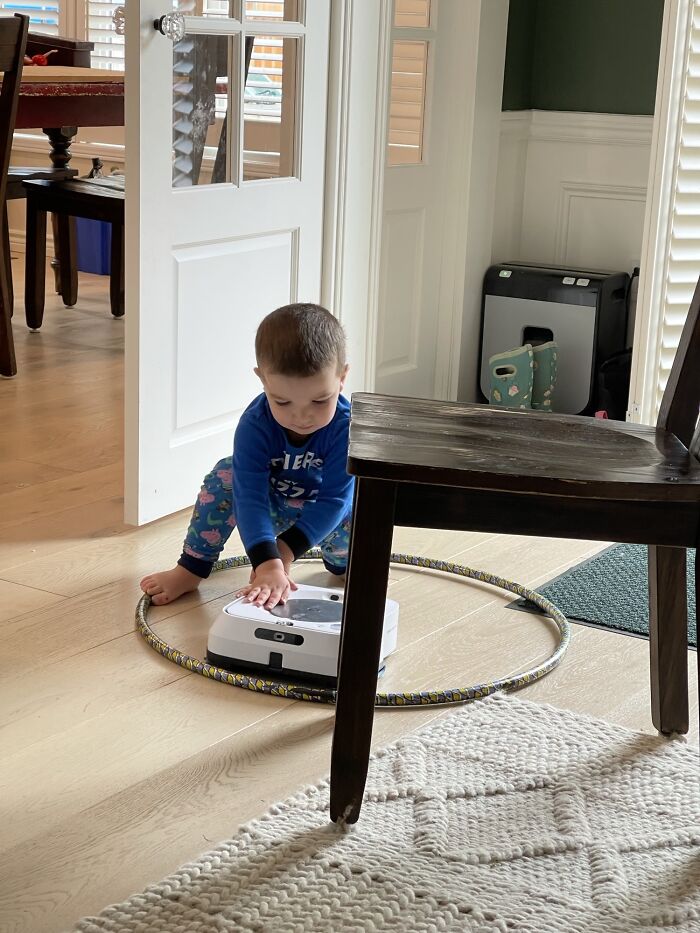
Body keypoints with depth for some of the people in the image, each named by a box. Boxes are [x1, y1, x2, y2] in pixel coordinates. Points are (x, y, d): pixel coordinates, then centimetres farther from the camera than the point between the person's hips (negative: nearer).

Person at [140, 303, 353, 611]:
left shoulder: (346, 427, -34)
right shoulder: (254, 424, -33)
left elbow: (333, 499, -32)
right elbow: (250, 497, -40)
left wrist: (287, 550, -40)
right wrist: (267, 564, -53)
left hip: (322, 513, 0)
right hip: (270, 505, 0)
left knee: (355, 522, -31)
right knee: (227, 475, -27)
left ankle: (342, 563, 8)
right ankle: (191, 568, -13)